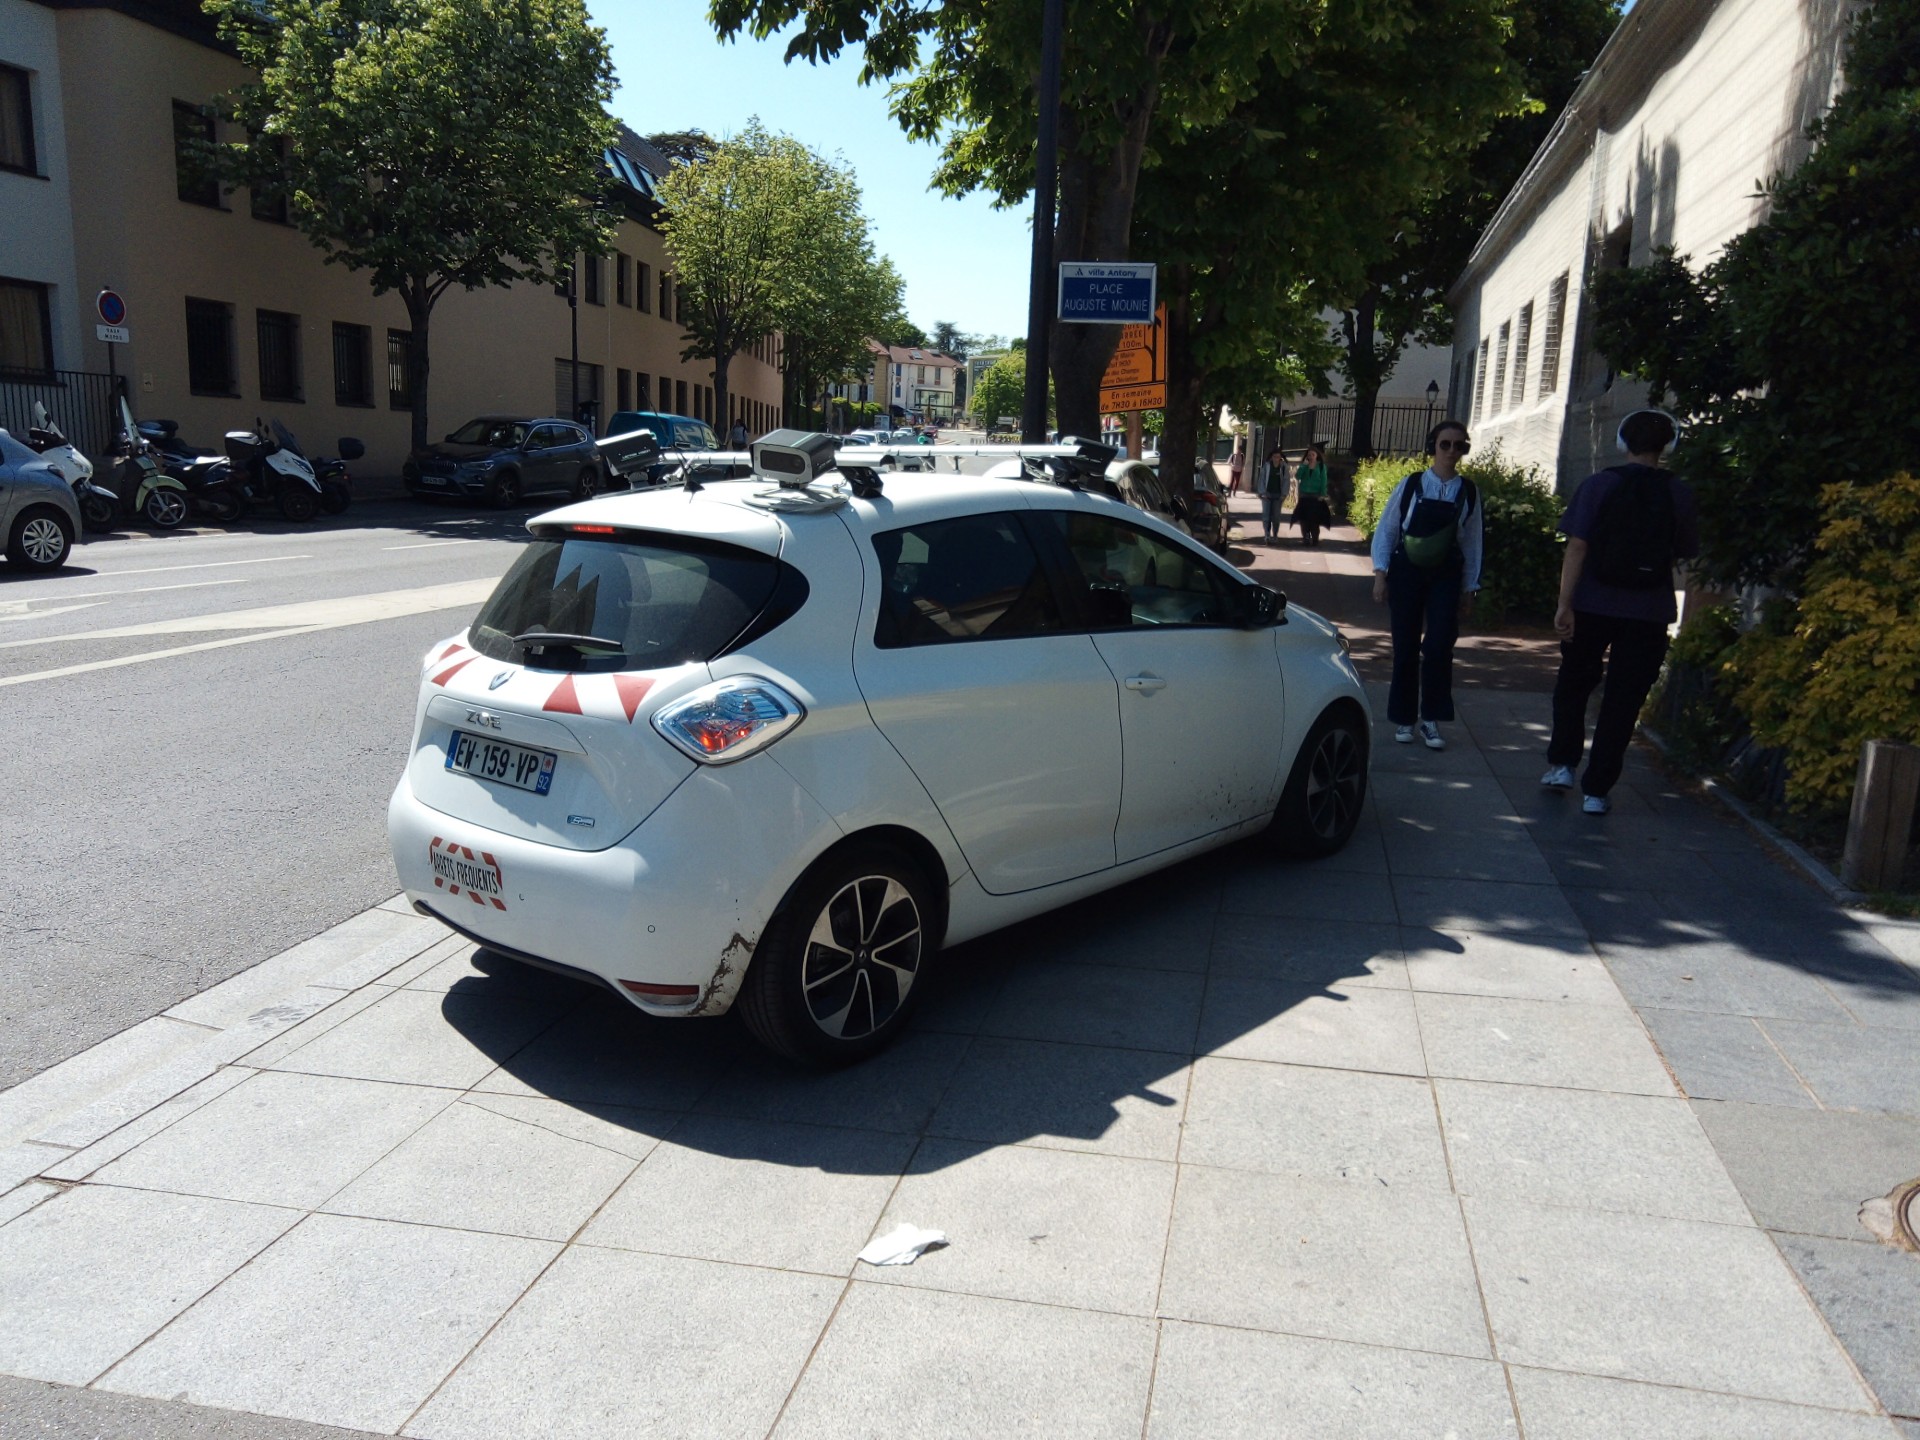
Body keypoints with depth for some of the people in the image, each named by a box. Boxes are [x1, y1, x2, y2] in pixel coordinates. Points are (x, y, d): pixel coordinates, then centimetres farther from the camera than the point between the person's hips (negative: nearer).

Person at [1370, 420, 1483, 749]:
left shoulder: (1468, 492, 3)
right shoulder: (1411, 486, -2)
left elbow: (1472, 542, 6)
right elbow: (1385, 531, 0)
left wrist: (1469, 588, 6)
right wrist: (1380, 574, -7)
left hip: (1445, 577, 1)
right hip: (1406, 573, -1)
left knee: (1439, 646, -10)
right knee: (1406, 648, 4)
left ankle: (1431, 719, 4)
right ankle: (1403, 719, 17)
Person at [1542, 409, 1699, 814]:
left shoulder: (1598, 484, -6)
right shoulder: (1678, 494, -2)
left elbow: (1576, 547, -11)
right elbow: (1686, 552, 5)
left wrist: (1564, 603, -11)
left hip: (1593, 606, 0)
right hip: (1649, 613, 1)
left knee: (1573, 684, 21)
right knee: (1622, 701, 7)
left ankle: (1562, 763, 20)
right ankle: (1596, 789, 8)